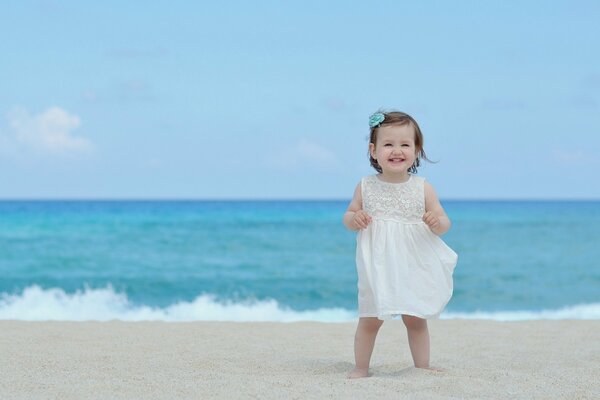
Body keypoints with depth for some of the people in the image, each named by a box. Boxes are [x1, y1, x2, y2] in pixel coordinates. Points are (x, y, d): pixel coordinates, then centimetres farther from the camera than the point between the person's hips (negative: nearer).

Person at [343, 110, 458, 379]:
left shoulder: (422, 188, -3)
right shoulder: (366, 187, -2)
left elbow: (444, 223, 0)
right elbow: (349, 216, 8)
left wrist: (437, 222, -23)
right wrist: (354, 219, -15)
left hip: (414, 268, 0)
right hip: (377, 268, 0)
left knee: (416, 320, 9)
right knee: (369, 320, 3)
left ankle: (422, 367, 21)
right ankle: (361, 369, 15)